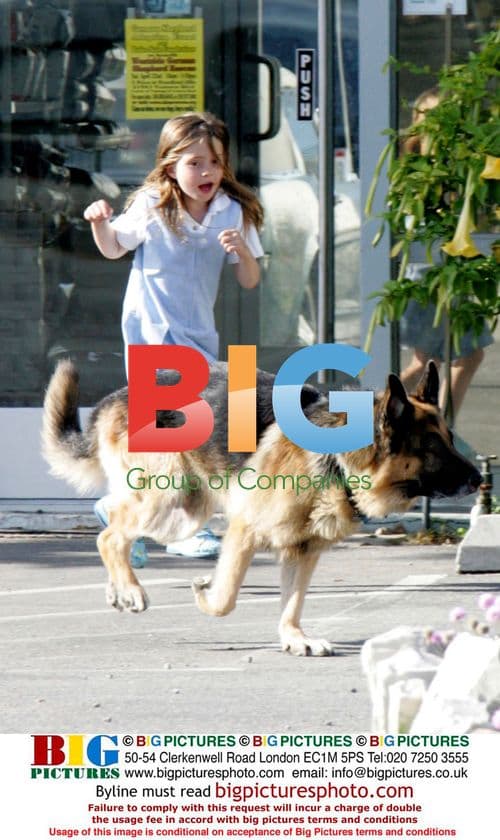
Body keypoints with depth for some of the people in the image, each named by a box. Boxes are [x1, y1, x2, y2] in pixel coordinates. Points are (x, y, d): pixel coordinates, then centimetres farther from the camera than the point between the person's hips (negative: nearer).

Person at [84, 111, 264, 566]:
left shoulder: (233, 213, -2)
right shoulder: (152, 209, -9)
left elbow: (250, 281, 0)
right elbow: (114, 248, 7)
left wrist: (241, 250, -20)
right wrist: (100, 223, -13)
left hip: (199, 334, 5)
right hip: (152, 328, -4)